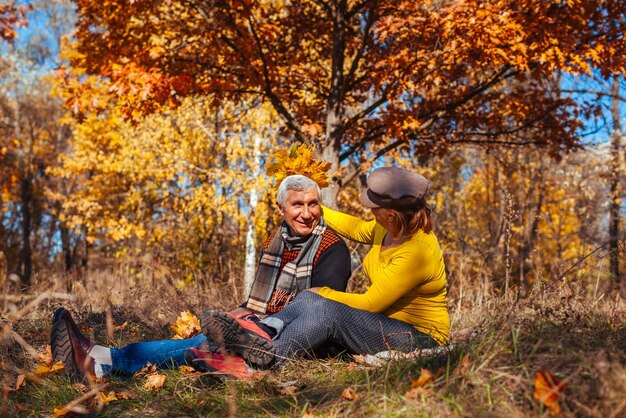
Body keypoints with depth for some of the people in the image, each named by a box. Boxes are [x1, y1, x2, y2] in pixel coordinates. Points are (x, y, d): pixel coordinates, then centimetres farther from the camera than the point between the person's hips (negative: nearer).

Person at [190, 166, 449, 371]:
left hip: (418, 337, -8)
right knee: (310, 297, -14)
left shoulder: (417, 253, -27)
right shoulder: (389, 230, 0)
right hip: (382, 320, 8)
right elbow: (356, 228, 22)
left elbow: (370, 304, -23)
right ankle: (260, 334, -34)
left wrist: (326, 294, -11)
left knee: (326, 310, -29)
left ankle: (267, 356, -34)